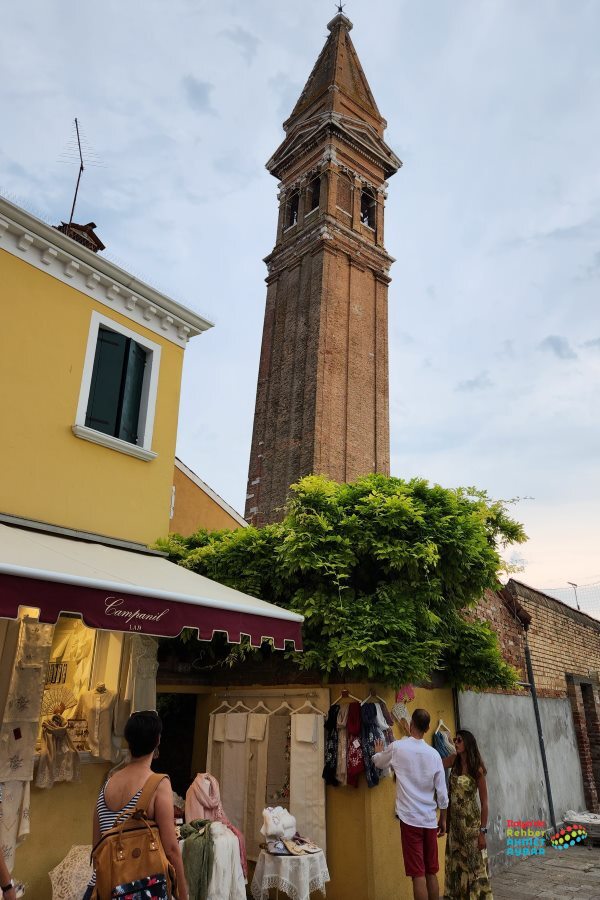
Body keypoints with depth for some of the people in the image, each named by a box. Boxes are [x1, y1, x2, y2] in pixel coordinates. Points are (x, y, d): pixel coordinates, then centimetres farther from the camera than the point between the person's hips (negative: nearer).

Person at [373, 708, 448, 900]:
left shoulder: (397, 747, -6)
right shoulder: (434, 754, 1)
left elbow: (378, 763, 15)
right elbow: (442, 792, 4)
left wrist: (378, 752, 36)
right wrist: (443, 820, 17)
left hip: (410, 818, -3)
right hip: (430, 820, 3)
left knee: (418, 874, 0)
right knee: (431, 873, 15)